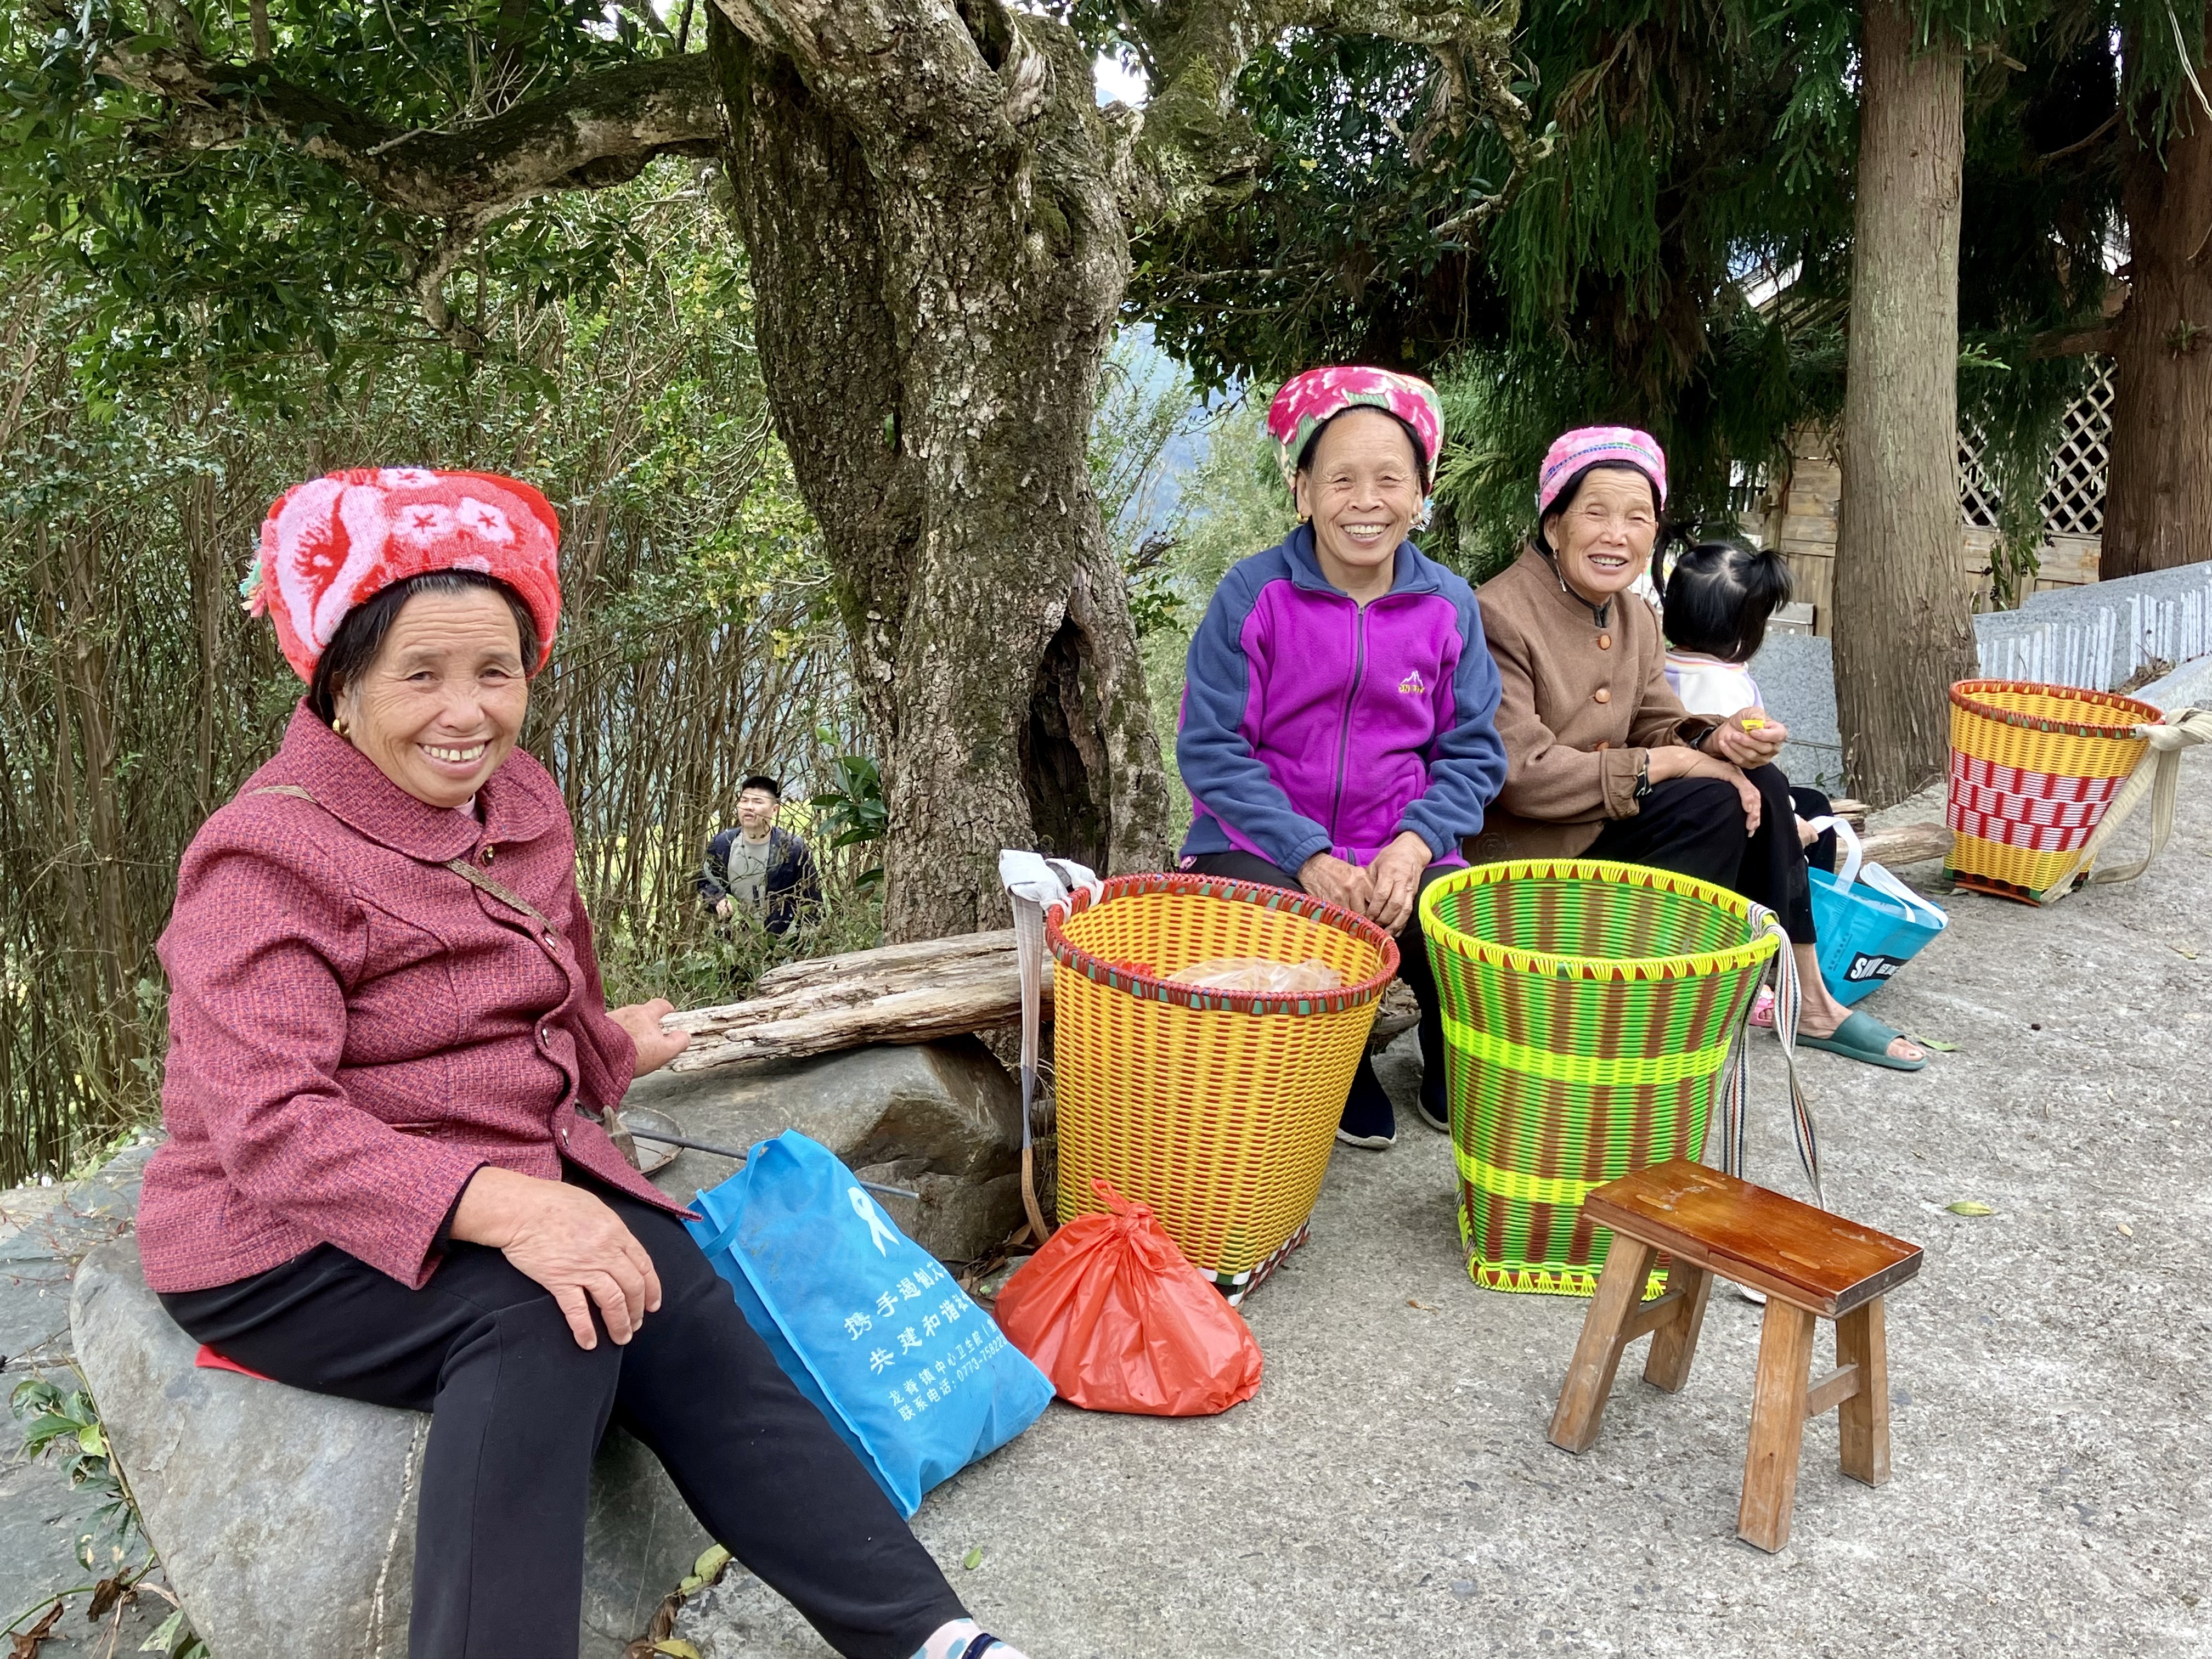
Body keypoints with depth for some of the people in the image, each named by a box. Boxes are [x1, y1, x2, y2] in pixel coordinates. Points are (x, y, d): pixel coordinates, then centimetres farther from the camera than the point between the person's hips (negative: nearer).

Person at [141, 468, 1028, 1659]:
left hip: (507, 1183, 6)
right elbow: (272, 1126, -28)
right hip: (288, 1241, -5)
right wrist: (501, 1208, -39)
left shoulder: (520, 802, 8)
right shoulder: (267, 858, -16)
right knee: (548, 1317, -32)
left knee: (680, 1311, -19)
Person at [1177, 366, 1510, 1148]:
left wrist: (1413, 846, -16)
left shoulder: (1448, 605, 1)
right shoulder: (1253, 594, -7)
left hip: (1400, 855, 2)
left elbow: (1471, 753, 4)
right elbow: (1212, 749, -9)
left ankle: (1449, 1056, 13)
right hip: (1261, 847, -1)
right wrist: (1312, 859, -19)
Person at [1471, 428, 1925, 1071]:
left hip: (1601, 825, 9)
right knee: (1713, 804, -18)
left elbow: (1660, 730, 9)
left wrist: (1719, 739, -16)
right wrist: (1672, 763, -19)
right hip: (1521, 848, -9)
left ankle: (1809, 1004, 11)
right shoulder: (1501, 616, -22)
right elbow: (1522, 777, -26)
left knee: (1759, 783, -2)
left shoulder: (1635, 618, 7)